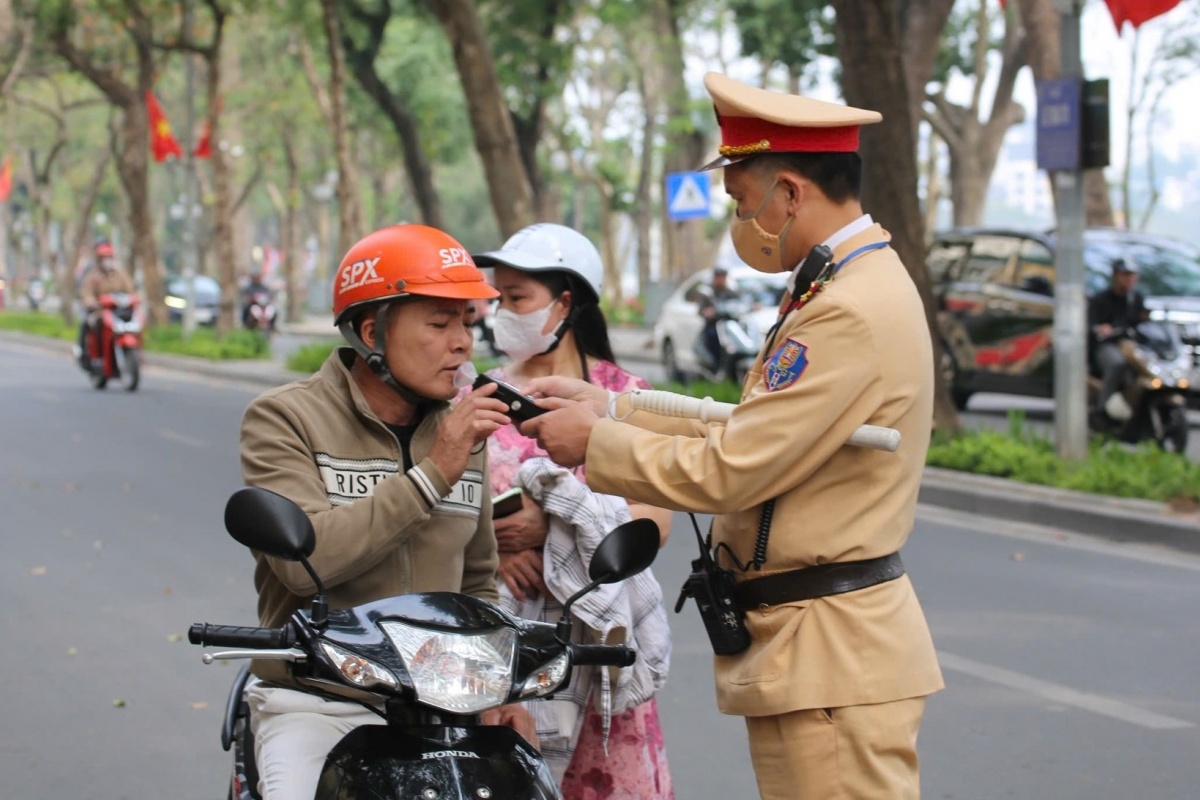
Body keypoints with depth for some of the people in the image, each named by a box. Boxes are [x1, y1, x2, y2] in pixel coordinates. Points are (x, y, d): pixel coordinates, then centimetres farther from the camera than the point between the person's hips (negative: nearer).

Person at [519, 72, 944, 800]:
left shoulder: (852, 314, -21)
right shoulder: (845, 286, 14)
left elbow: (727, 471, -20)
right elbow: (748, 434, 15)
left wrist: (594, 441, -6)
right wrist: (611, 408, 11)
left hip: (834, 661, -11)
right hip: (798, 653, 11)